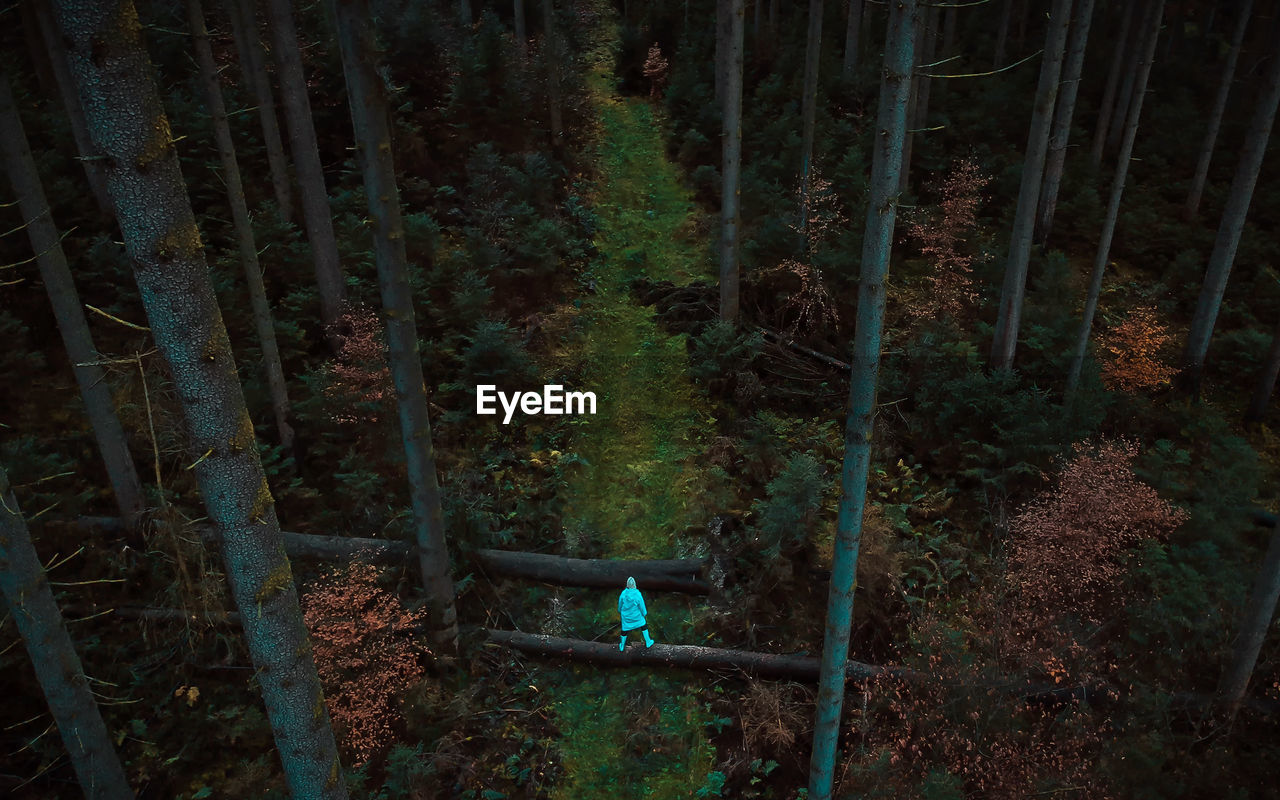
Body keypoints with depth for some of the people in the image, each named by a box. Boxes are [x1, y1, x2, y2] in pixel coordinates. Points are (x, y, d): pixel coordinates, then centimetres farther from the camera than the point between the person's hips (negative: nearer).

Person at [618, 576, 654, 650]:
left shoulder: (623, 593, -22)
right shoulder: (638, 594, -27)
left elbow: (620, 603, -4)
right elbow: (642, 606, -14)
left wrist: (620, 610, 18)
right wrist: (644, 613, 6)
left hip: (626, 615, 1)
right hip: (636, 616, -1)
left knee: (625, 629, 19)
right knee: (643, 626, 23)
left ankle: (622, 646, 36)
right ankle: (648, 642, 37)